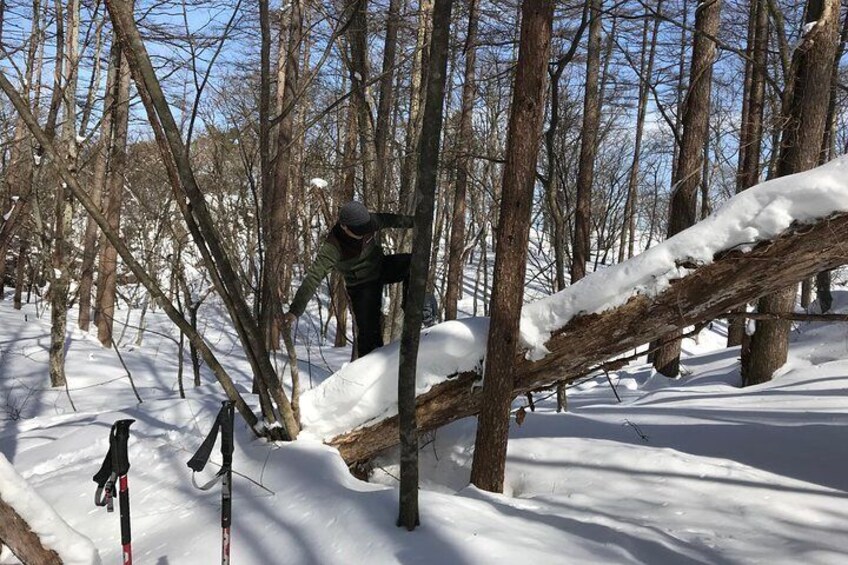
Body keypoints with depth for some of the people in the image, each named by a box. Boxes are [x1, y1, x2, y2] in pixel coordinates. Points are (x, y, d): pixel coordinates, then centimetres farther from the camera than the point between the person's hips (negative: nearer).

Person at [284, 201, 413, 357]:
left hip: (381, 267, 4)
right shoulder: (332, 247, -32)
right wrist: (295, 310, -38)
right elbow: (314, 276, -33)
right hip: (362, 285, -4)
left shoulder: (371, 221, -20)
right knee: (369, 332, -7)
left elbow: (390, 219, 3)